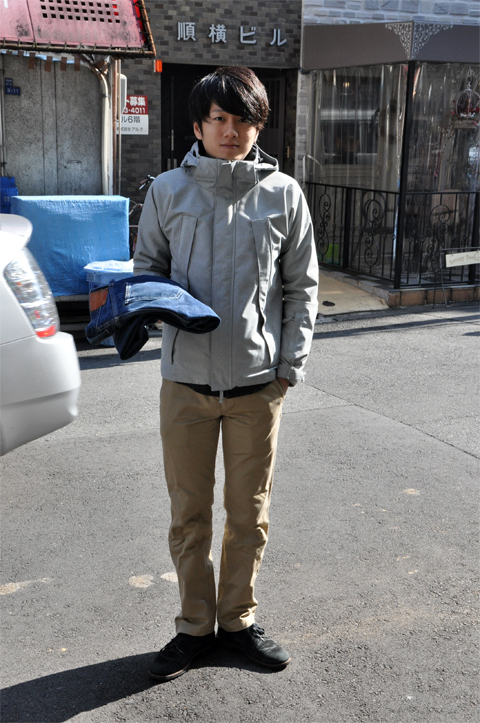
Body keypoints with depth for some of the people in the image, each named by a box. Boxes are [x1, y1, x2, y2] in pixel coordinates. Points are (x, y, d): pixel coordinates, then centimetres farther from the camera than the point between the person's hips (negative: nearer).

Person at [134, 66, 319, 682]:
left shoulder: (283, 194, 2)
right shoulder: (167, 191, 2)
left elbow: (301, 286, 6)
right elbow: (147, 266, 12)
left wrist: (291, 364, -1)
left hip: (258, 382, 0)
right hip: (187, 378, 0)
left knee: (249, 513, 11)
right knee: (188, 512, 10)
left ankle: (239, 619, 31)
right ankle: (196, 625, 28)